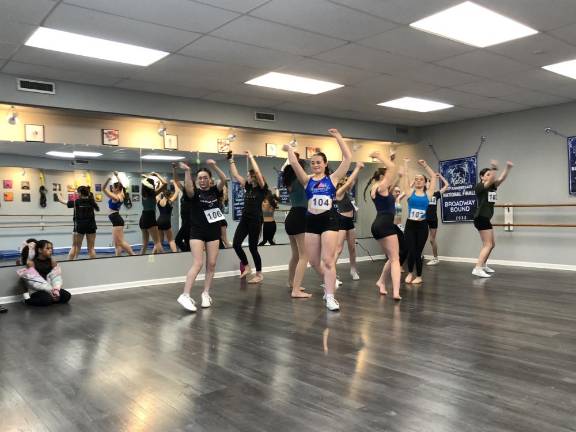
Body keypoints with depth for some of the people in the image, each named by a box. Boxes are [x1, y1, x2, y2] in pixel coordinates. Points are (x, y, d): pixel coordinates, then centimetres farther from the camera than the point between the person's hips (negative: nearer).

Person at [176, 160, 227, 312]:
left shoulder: (214, 191, 7)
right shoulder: (194, 192, -2)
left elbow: (223, 179, -10)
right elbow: (188, 188, -26)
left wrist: (214, 166, -24)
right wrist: (187, 171, -39)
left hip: (213, 232, 4)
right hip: (197, 232, -4)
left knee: (211, 264, 4)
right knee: (197, 264, -13)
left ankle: (206, 293, 15)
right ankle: (185, 295, -14)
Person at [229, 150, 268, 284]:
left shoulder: (262, 188, -7)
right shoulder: (248, 187, 12)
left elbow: (257, 171, -20)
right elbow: (235, 175, 15)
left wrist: (251, 157, -11)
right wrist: (231, 160, 13)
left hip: (256, 220, -7)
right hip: (244, 219, 7)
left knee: (252, 247, -1)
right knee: (236, 244, 0)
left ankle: (259, 274, 14)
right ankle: (246, 267, 20)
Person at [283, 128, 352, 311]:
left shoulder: (333, 178, 3)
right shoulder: (307, 180, 6)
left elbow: (348, 158, -3)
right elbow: (294, 163, -4)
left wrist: (338, 137, -1)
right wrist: (290, 149, 11)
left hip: (329, 220, -3)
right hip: (312, 221, 3)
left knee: (328, 260, -7)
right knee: (313, 261, 10)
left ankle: (330, 297, 0)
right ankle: (330, 281, 37)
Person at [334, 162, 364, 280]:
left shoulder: (347, 192, 10)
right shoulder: (339, 192, -12)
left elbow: (354, 180, 14)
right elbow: (350, 181, -19)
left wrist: (359, 169, 2)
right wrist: (357, 168, -13)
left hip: (350, 222, 9)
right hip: (341, 221, -9)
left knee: (352, 248, 15)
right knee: (339, 248, -12)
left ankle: (353, 270, 28)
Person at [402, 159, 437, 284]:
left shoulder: (428, 193, 4)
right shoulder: (410, 192, 4)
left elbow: (433, 176, 6)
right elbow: (405, 176, 5)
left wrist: (425, 165, 6)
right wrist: (406, 164, 8)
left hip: (422, 226, 0)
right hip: (410, 225, 0)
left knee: (418, 252, 4)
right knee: (411, 251, -1)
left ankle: (419, 276, 21)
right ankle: (410, 273, 24)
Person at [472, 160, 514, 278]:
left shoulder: (492, 187, 11)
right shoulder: (479, 186, -10)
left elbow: (501, 179, -3)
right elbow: (490, 181, -28)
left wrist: (508, 168, -17)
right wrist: (494, 168, -42)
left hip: (486, 219, 9)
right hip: (480, 218, -9)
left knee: (491, 244, 20)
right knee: (488, 244, -15)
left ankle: (483, 265, 34)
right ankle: (477, 269, -20)